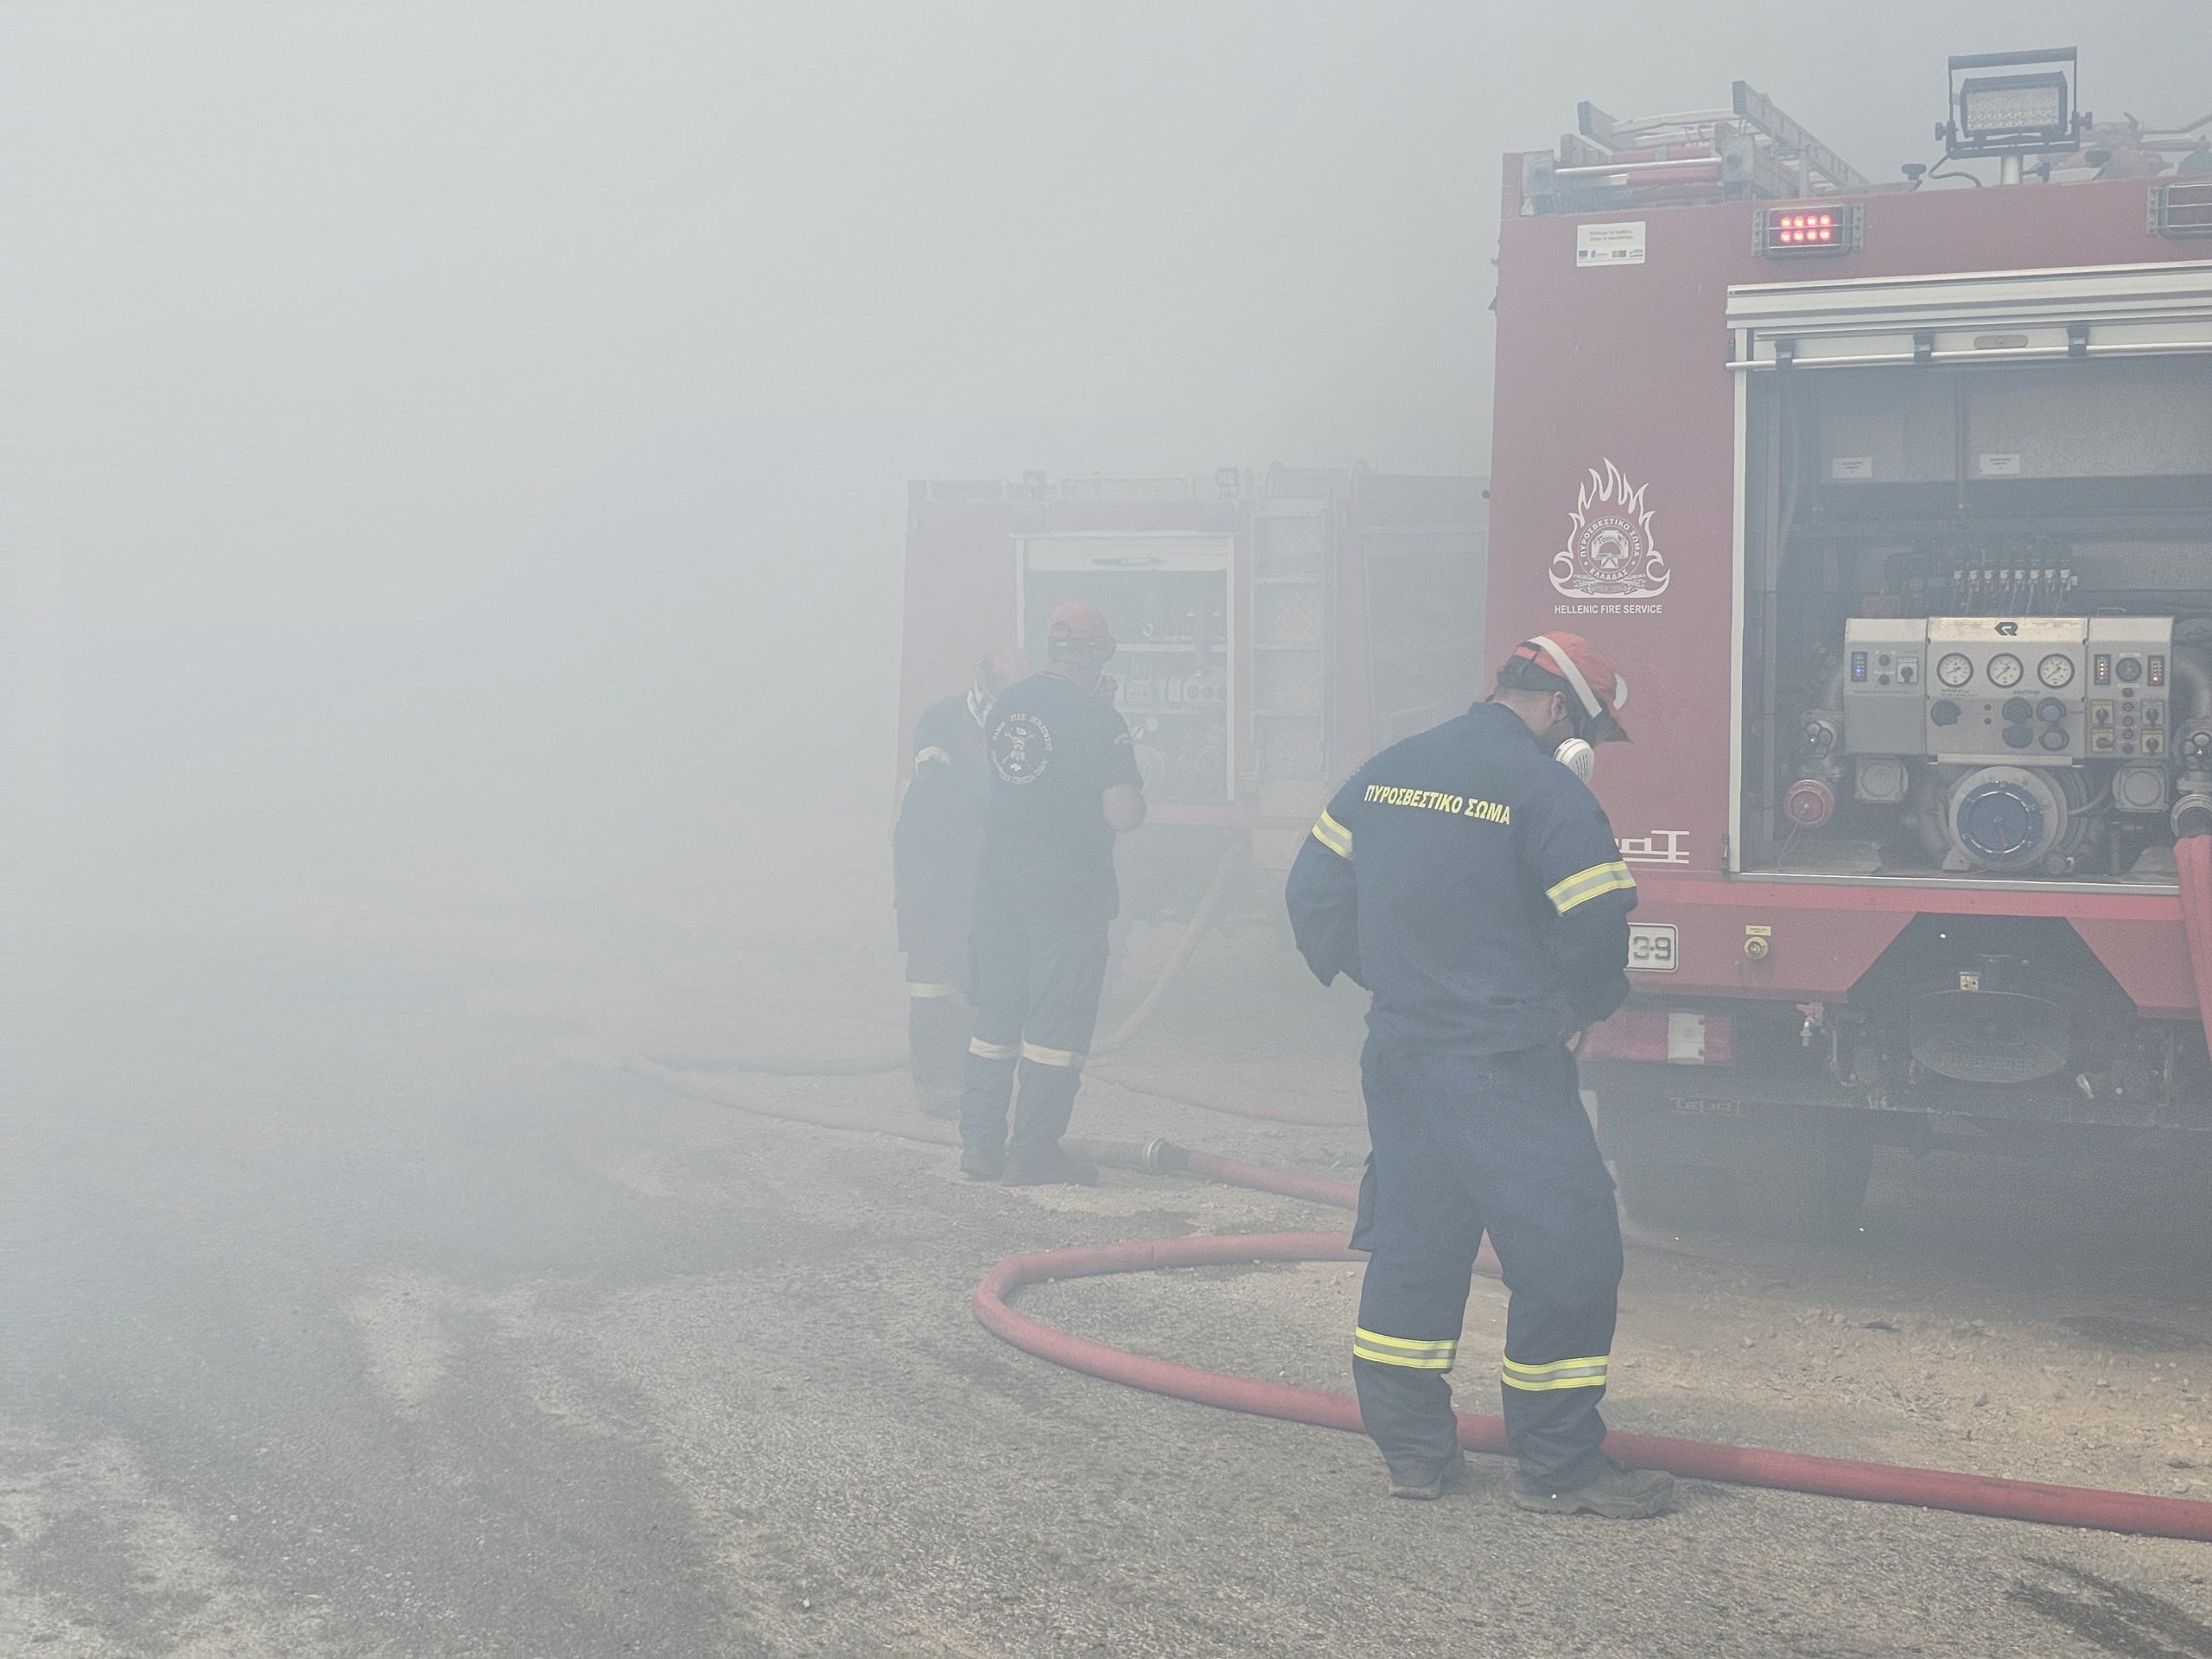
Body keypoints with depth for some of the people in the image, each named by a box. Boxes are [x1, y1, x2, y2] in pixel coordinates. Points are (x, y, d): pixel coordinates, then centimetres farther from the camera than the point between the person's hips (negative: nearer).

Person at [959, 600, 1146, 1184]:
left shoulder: (1006, 705, 4)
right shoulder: (1097, 718, -14)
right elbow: (1122, 813, -18)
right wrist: (1136, 799, 3)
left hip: (999, 883, 6)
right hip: (1068, 890, -6)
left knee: (996, 1016, 14)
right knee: (1056, 1022, 2)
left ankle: (980, 1144, 18)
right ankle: (1034, 1153, 4)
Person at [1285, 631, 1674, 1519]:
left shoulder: (1386, 771, 11)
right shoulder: (1545, 789, -12)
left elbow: (1315, 888, 16)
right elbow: (1596, 922, -17)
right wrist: (1582, 1011, 3)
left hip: (1398, 1051, 8)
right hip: (1501, 1068, -8)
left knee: (1412, 1243, 16)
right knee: (1569, 1249, 0)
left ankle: (1412, 1447, 21)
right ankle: (1557, 1464, 4)